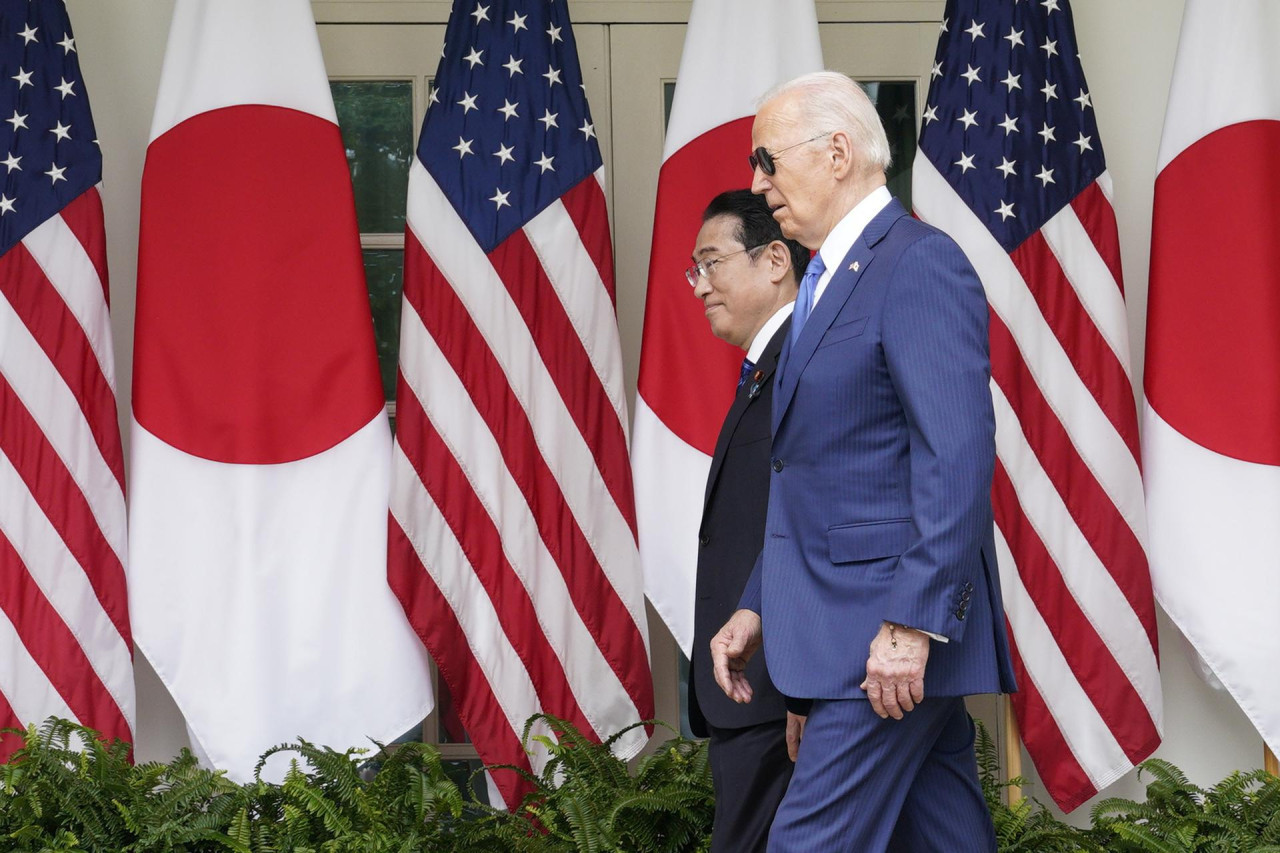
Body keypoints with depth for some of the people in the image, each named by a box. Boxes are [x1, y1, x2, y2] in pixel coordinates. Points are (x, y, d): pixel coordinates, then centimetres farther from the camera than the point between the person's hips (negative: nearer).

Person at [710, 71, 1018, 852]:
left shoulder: (921, 266, -12)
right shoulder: (831, 280, 20)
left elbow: (959, 459, -20)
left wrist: (911, 622, -24)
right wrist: (757, 608, 21)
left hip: (892, 635, -10)